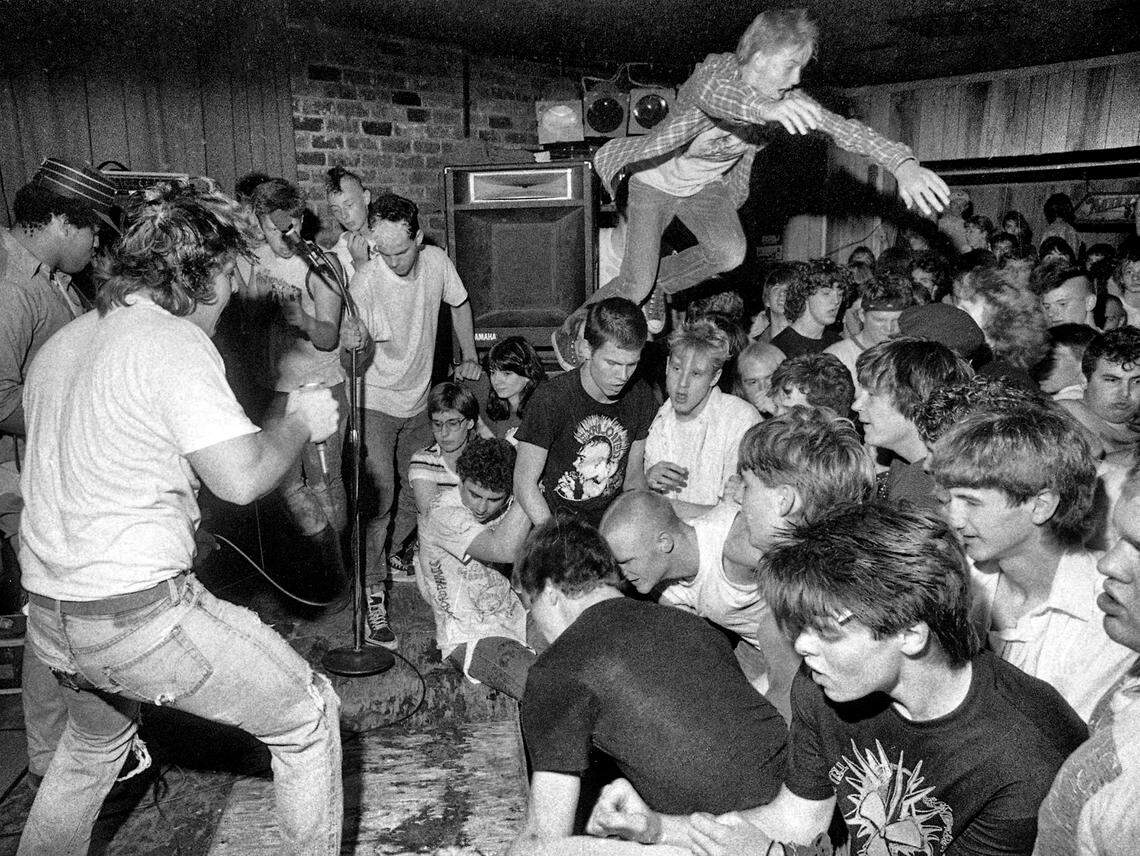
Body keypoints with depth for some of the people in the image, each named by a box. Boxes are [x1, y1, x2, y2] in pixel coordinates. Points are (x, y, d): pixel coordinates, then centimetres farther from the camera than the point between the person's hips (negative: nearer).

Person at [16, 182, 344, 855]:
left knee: (94, 745, 35)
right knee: (310, 716, 6)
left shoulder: (63, 343, 12)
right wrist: (302, 422, -6)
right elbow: (241, 478, -23)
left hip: (48, 611, 9)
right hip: (140, 615, -9)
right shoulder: (174, 342, -16)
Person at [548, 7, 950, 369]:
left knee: (729, 253, -20)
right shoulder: (717, 69, -29)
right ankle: (572, 331, 16)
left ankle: (653, 288, 6)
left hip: (706, 184, 5)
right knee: (636, 284, -10)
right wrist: (766, 107, -76)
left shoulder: (784, 96, -15)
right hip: (656, 179, -5)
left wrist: (903, 164, -41)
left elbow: (841, 126, -25)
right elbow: (711, 92, -54)